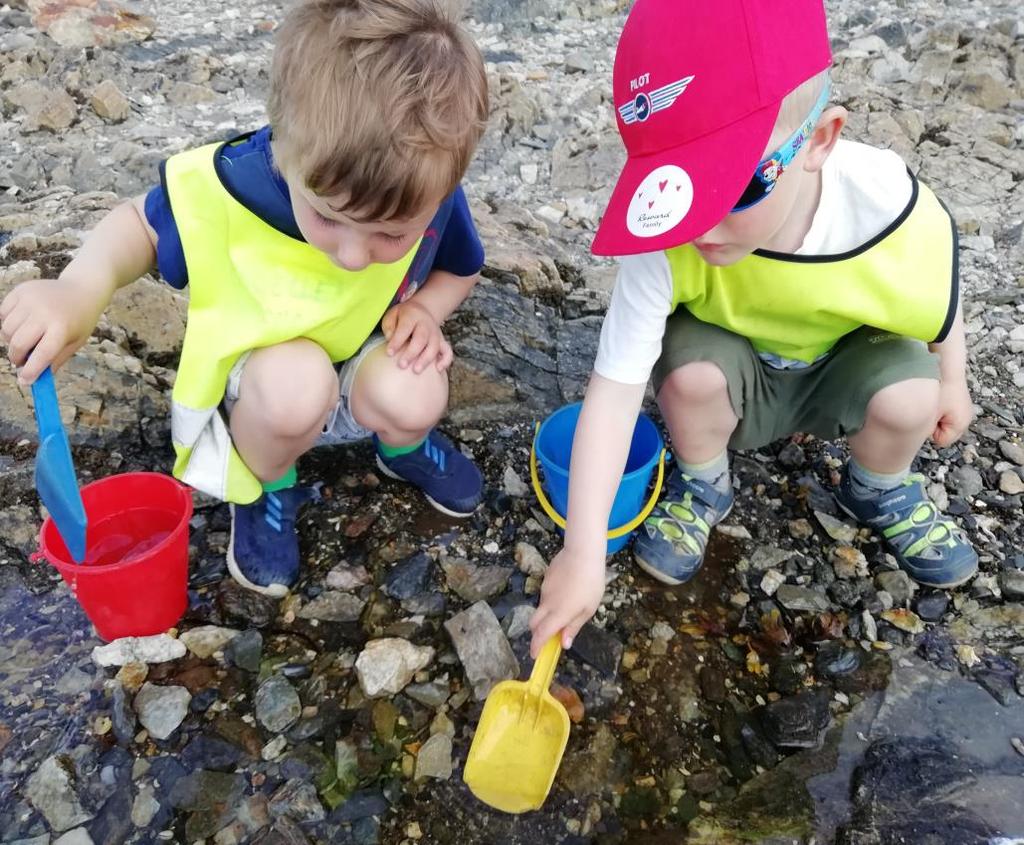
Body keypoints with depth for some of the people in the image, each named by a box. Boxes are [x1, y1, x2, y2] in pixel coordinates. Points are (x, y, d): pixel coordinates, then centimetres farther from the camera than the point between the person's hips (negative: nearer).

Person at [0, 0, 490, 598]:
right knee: (295, 382, -37)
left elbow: (461, 270, 1)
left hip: (365, 361, 2)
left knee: (413, 401, -32)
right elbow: (142, 222, -8)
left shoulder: (437, 200, -22)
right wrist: (82, 286, -29)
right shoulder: (233, 185, -29)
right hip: (266, 367, -1)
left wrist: (423, 310, -21)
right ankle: (266, 490, -2)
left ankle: (404, 446, 8)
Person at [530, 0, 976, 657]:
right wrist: (583, 554, -38)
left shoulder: (893, 211, -30)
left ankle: (880, 491, 10)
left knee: (909, 397, -26)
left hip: (843, 366, 2)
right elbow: (615, 389, -36)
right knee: (692, 371, -32)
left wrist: (951, 384, 11)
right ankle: (702, 488, 1)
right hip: (737, 375, -1)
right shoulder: (670, 241, -36)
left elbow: (942, 303, -6)